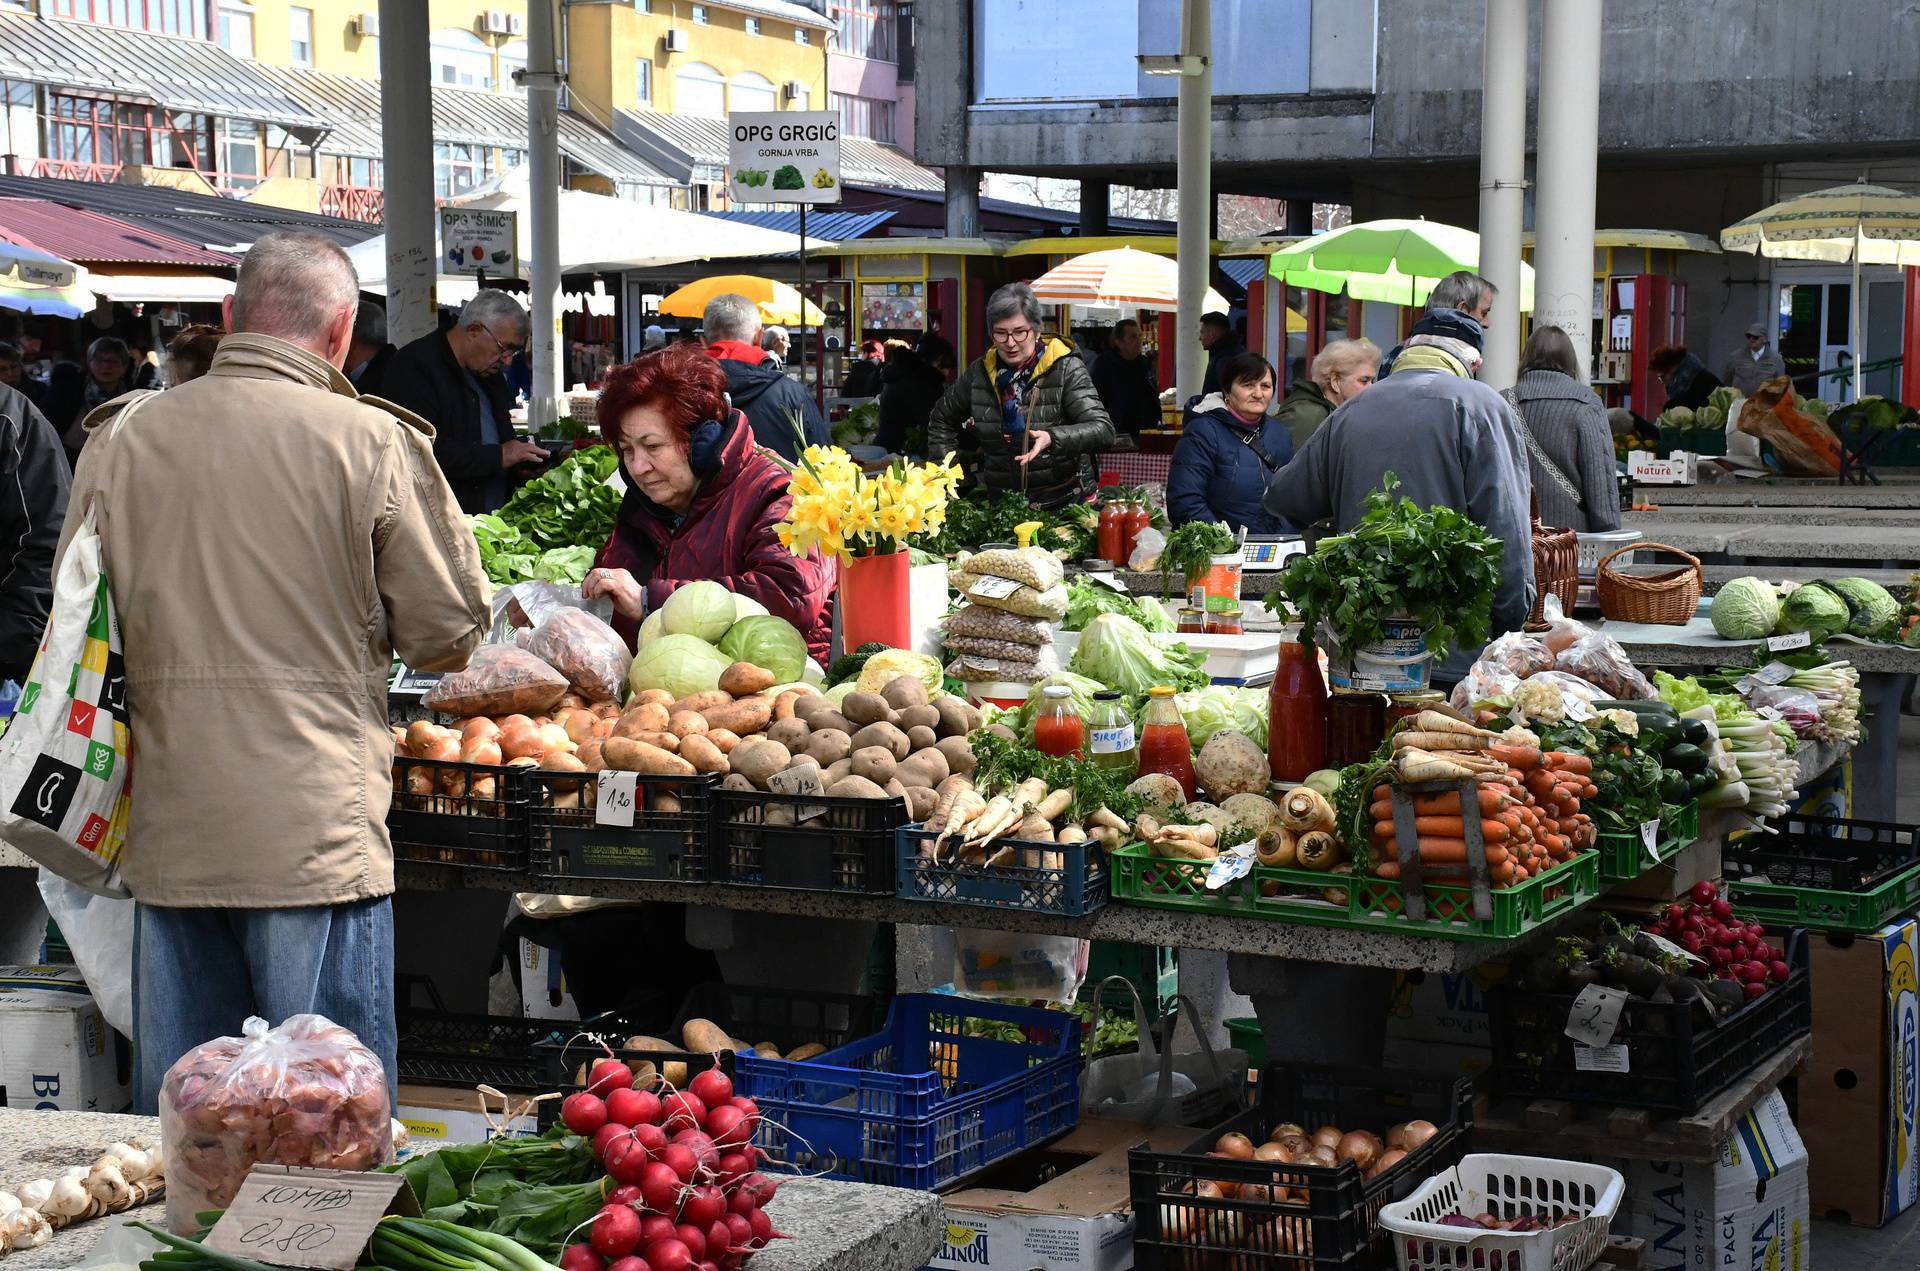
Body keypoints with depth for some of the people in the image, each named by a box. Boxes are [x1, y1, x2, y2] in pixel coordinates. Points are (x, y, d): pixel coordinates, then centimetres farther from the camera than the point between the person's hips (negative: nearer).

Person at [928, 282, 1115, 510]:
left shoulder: (1067, 369, -5)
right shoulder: (980, 373, 7)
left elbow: (1103, 430, -15)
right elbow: (941, 420, 25)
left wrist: (1053, 439, -31)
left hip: (1065, 501, -3)